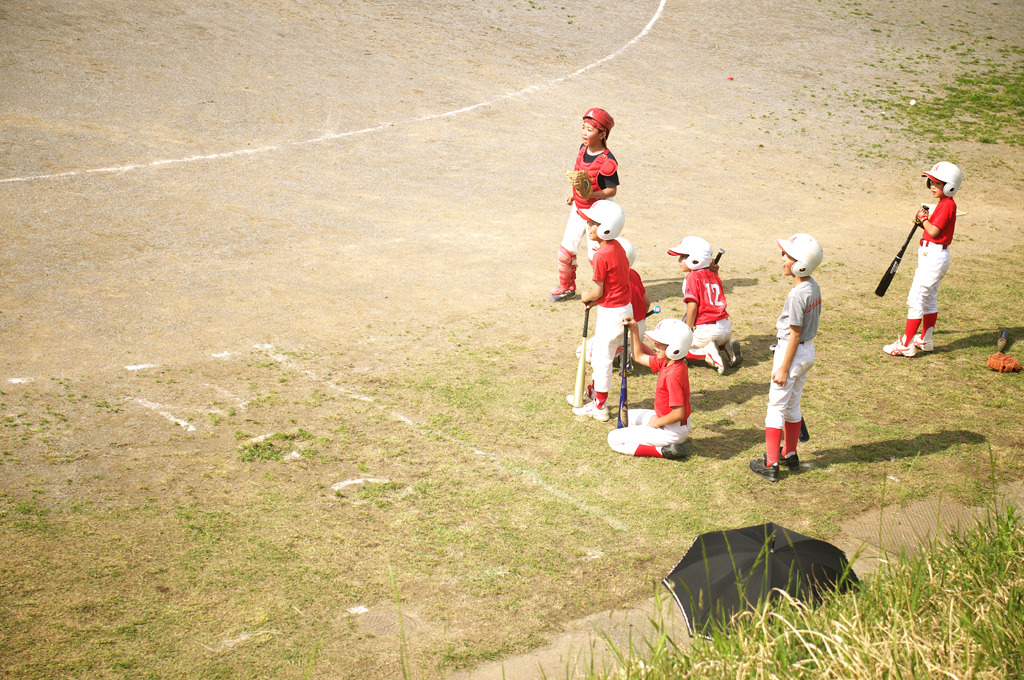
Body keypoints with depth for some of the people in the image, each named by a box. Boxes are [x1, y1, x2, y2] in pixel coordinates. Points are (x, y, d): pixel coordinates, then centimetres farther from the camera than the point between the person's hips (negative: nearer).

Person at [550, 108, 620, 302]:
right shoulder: (583, 149, 0)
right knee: (566, 249, 11)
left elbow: (612, 190, -21)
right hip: (578, 208, 7)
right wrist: (573, 195, 13)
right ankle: (566, 287, 31)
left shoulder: (607, 161, -24)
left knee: (595, 253, 1)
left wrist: (590, 194, -34)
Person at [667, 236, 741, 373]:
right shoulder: (714, 275, 13)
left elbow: (693, 305, -14)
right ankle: (727, 345, 6)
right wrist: (715, 274, 20)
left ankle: (708, 352, -14)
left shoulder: (692, 277, -7)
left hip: (705, 330, -7)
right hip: (726, 327, 7)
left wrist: (688, 330, -7)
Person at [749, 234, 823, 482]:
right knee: (792, 405, 20)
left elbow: (795, 334, -21)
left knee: (776, 407, -2)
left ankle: (770, 464, -1)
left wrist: (783, 368, -17)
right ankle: (791, 456, 30)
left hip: (793, 351, -9)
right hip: (808, 350, 9)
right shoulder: (814, 287, 2)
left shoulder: (797, 294, -24)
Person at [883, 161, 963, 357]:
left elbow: (933, 231, -21)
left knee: (916, 299, -10)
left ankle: (906, 345, -9)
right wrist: (923, 222, 0)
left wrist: (924, 218, -7)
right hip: (931, 255, 11)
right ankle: (925, 341, 30)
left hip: (935, 257, -11)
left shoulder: (947, 205, -16)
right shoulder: (944, 203, 14)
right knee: (929, 299, 19)